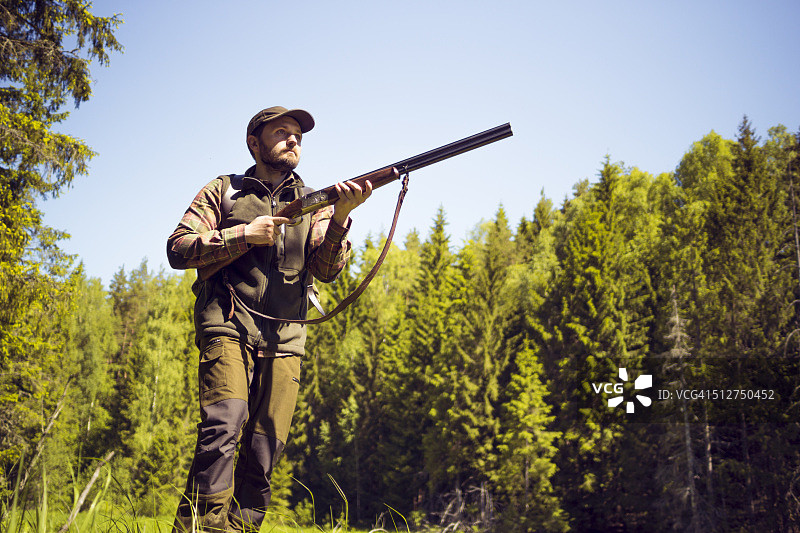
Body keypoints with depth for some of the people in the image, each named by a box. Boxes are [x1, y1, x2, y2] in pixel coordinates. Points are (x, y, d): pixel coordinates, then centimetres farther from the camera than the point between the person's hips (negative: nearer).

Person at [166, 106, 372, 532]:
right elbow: (178, 249, 3)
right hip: (228, 327, -3)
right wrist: (245, 234, -6)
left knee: (265, 450, -2)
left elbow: (326, 269, 2)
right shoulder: (224, 191, 13)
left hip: (284, 340, 3)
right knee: (225, 422, -22)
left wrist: (340, 217, -17)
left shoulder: (312, 204, 17)